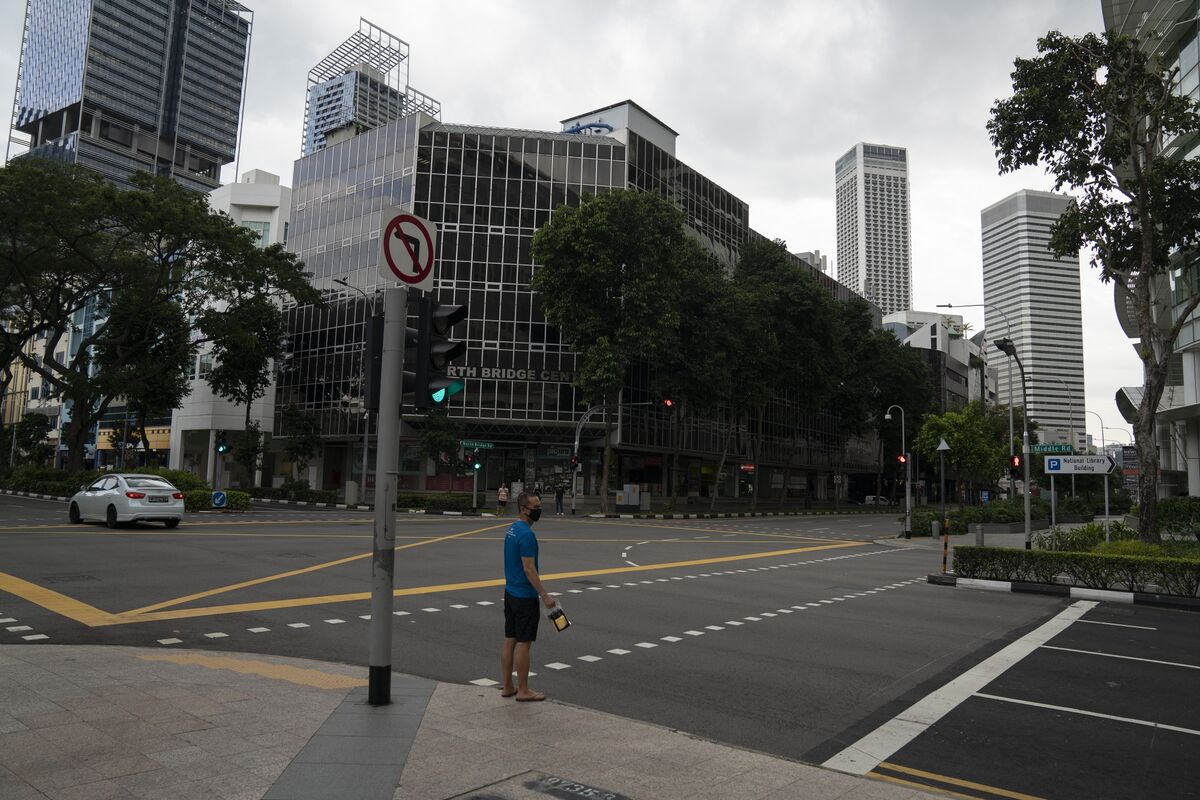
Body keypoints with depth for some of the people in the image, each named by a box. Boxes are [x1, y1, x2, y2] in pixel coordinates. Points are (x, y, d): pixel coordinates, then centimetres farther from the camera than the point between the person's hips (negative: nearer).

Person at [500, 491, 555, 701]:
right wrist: (545, 596, -19)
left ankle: (507, 687, 20)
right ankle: (523, 691, 6)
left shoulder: (512, 530, 11)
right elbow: (529, 569, -23)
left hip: (511, 592, 10)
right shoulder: (526, 534, -20)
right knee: (523, 643, -2)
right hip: (525, 596, -10)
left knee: (509, 640, 12)